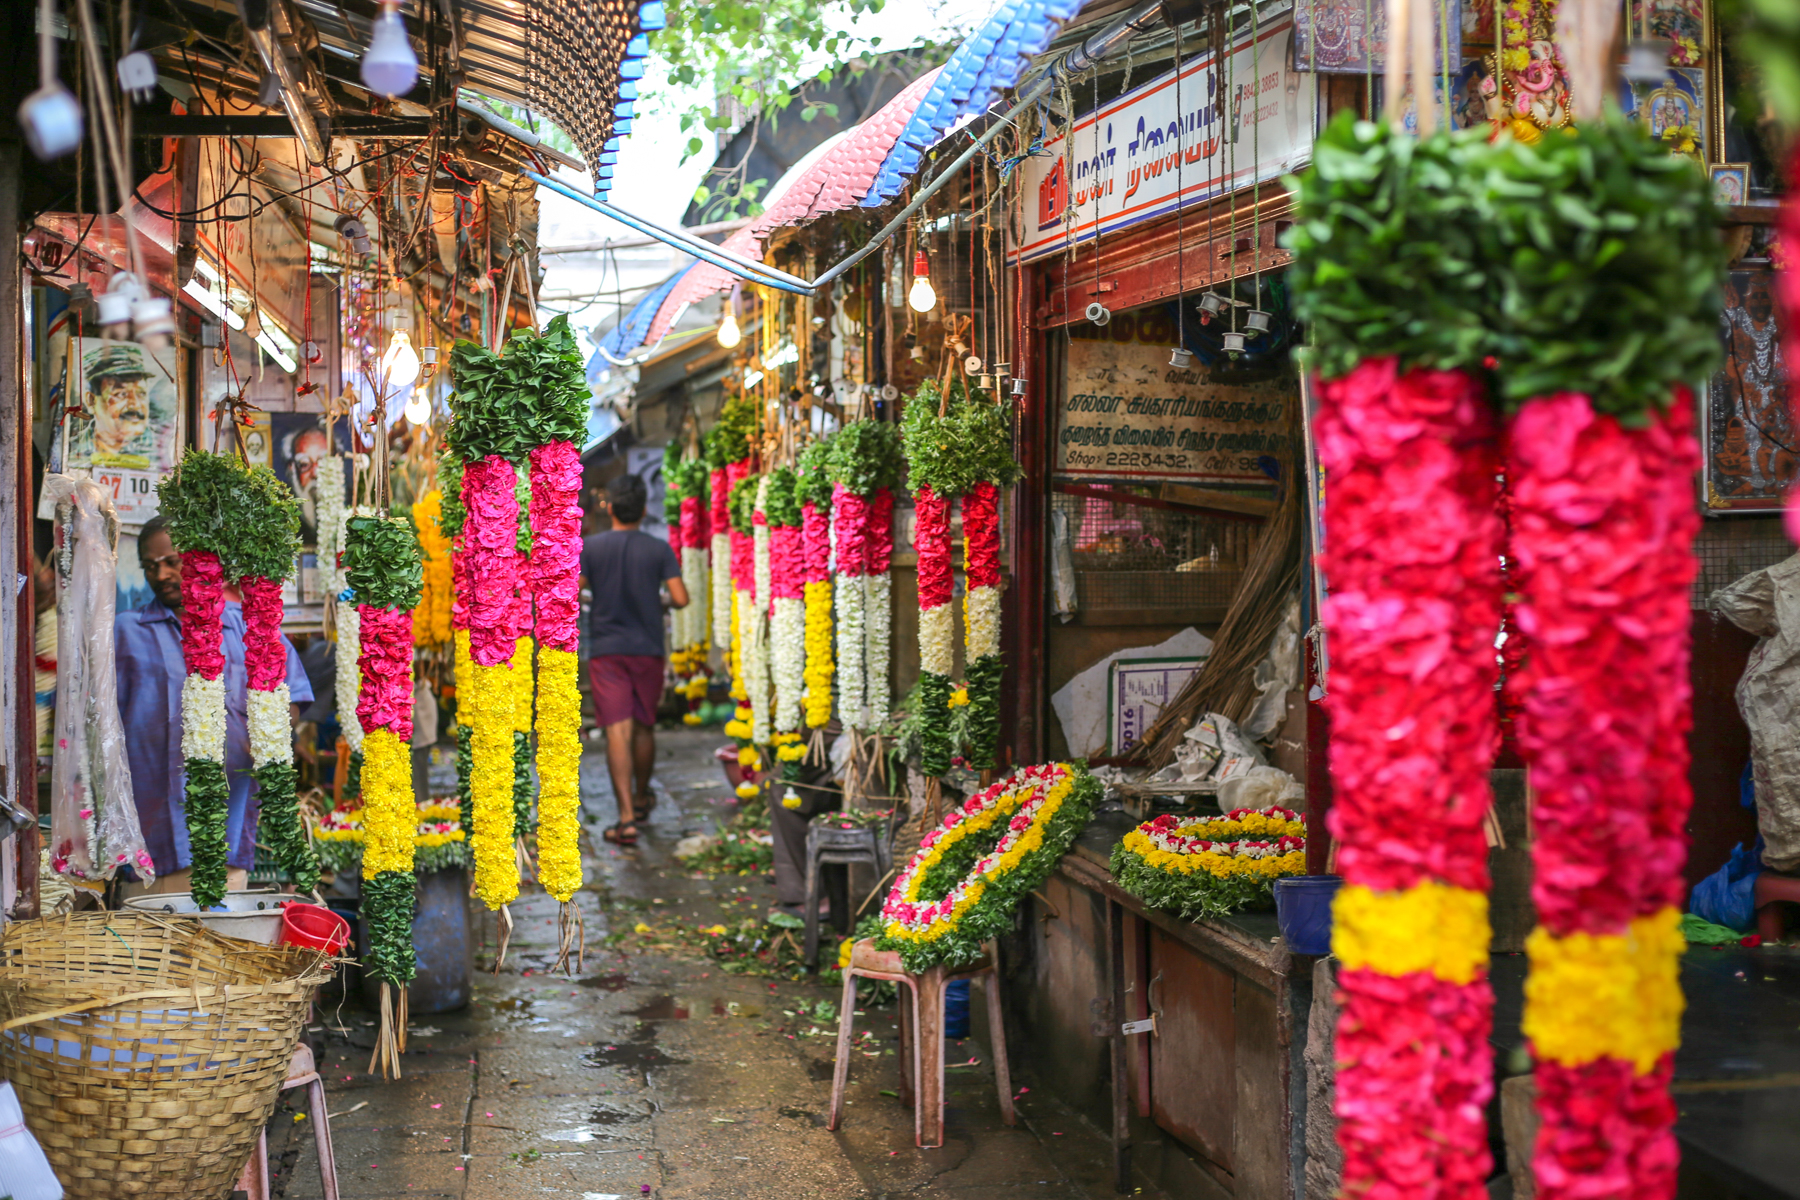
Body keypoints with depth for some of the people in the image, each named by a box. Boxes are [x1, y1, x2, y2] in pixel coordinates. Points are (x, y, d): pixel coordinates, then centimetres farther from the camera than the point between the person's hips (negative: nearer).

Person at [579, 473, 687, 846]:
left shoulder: (591, 547, -4)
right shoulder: (659, 549, -2)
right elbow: (680, 598, -8)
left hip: (606, 650, -2)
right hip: (648, 649, 2)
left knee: (618, 732, -7)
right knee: (644, 727, 19)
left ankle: (627, 818, -15)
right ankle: (641, 798, 37)